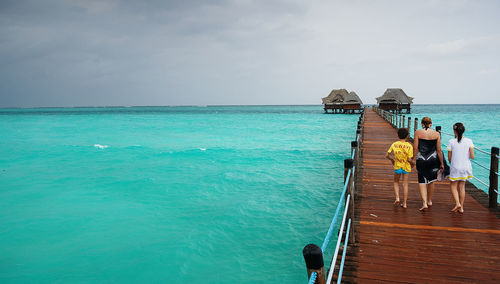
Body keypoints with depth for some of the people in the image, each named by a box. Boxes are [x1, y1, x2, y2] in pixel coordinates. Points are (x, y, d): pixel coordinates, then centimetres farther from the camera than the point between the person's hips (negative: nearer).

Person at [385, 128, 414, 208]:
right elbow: (409, 159, -17)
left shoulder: (394, 144, -7)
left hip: (397, 166, 0)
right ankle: (404, 203, 13)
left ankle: (397, 198, 2)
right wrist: (412, 163, 5)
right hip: (406, 167, 0)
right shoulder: (409, 146, -12)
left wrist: (392, 159, 14)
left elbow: (387, 155, -6)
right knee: (405, 184, 10)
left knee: (396, 182, 21)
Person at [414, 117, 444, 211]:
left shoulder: (418, 133, -5)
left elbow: (415, 148, -6)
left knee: (422, 181, 5)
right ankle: (429, 201, 33)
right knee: (431, 181, 18)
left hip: (421, 160, -2)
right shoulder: (436, 134, -1)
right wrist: (442, 163, 8)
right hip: (433, 160, 2)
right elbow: (439, 150, 0)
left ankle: (424, 203, -7)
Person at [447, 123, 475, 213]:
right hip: (465, 167, 3)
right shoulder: (469, 141, -6)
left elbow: (449, 158, -6)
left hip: (455, 168, -3)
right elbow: (472, 156, -6)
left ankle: (457, 203, -7)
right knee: (462, 187, 15)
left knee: (454, 186, 13)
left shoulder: (451, 142, -11)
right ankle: (461, 207, 20)